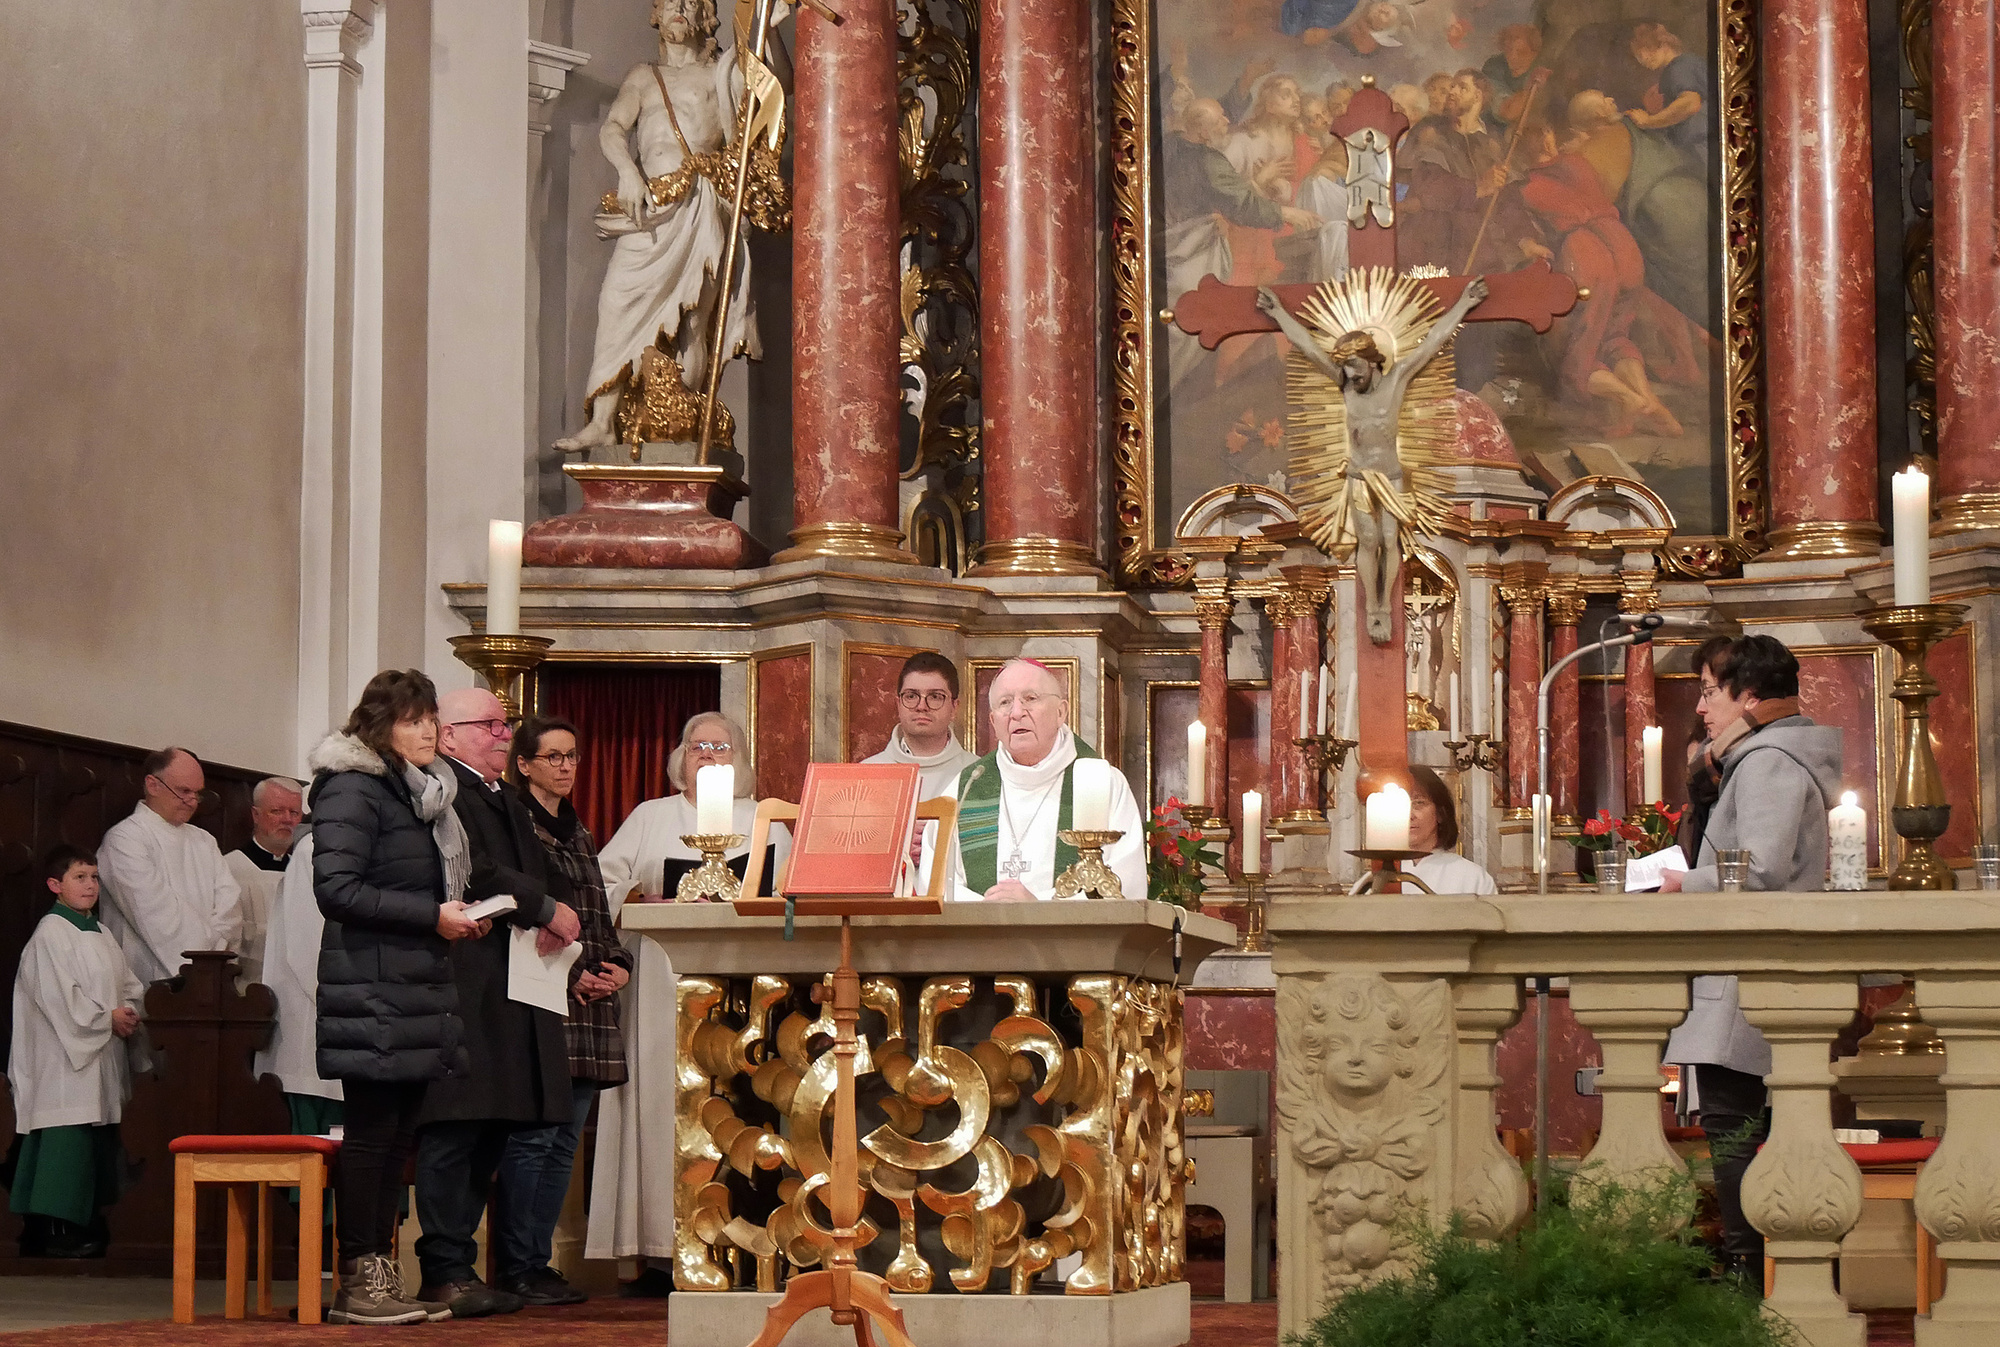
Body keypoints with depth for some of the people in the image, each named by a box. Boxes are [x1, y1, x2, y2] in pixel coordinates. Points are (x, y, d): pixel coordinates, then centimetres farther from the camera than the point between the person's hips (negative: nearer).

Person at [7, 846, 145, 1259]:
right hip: (65, 1058, -9)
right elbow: (58, 995, -17)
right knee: (68, 1140, -12)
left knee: (98, 1143, 8)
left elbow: (128, 985, 20)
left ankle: (85, 1224, 14)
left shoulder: (100, 934, 17)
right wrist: (108, 1018, -14)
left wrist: (131, 1013, -1)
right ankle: (56, 1229, -11)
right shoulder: (51, 933, -9)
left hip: (104, 1055, 9)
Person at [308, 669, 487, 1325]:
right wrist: (431, 916, -17)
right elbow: (337, 889, -18)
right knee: (371, 1131, -7)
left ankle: (379, 1273, 14)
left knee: (397, 1134, 9)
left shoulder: (421, 791, 20)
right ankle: (357, 1283, -3)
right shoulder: (351, 789, -9)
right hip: (372, 991, -9)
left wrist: (455, 916, 10)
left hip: (415, 985, 9)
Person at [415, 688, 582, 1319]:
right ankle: (445, 1270, -7)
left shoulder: (507, 803, 26)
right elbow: (473, 873, -17)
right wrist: (546, 910, -12)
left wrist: (555, 916, 4)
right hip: (460, 988, -9)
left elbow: (541, 876, 25)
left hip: (509, 994, 9)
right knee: (455, 1128, -9)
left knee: (492, 1127, 9)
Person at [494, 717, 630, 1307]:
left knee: (564, 1139, 6)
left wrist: (618, 965, 6)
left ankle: (538, 1260, 10)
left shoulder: (579, 835, 21)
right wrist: (568, 973, -15)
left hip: (588, 1008, 8)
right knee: (533, 1135, -10)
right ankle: (516, 1266, -5)